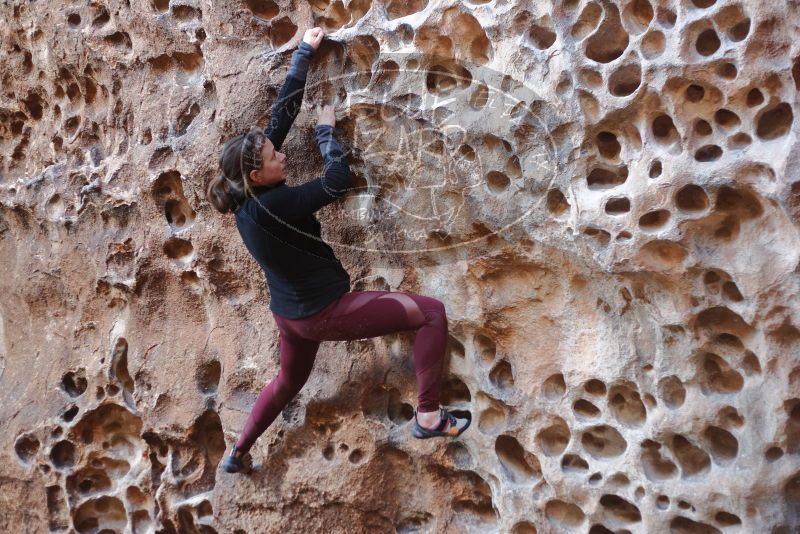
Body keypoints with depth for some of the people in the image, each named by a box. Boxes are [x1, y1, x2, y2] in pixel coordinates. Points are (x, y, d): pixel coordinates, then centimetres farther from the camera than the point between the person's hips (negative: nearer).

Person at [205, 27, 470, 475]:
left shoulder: (248, 195, -4)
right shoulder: (270, 205, -27)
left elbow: (282, 115, -1)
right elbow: (338, 181, -24)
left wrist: (305, 54, 5)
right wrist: (327, 129, -9)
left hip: (291, 313, 9)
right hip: (323, 312, -9)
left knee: (289, 380, 36)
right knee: (432, 312, -6)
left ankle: (238, 454, 46)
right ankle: (428, 416, -4)